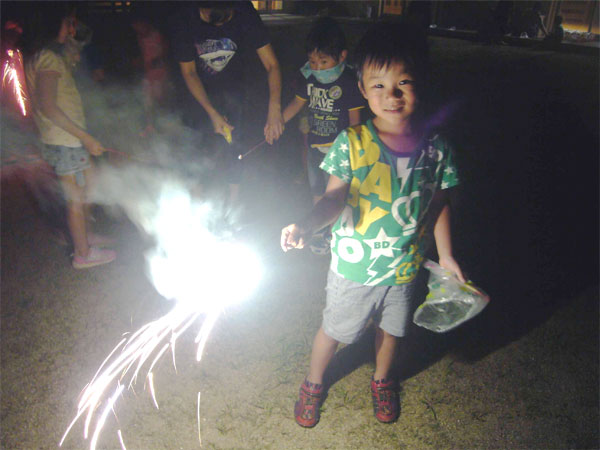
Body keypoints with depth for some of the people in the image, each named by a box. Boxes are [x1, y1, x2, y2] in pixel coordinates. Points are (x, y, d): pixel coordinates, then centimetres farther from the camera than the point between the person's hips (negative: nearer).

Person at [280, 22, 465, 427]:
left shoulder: (436, 148, -10)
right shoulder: (351, 143, -19)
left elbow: (439, 205, 1)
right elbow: (335, 199, -20)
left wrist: (446, 256, 6)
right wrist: (307, 226, -39)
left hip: (405, 267, 3)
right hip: (354, 266, -2)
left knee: (392, 327, 25)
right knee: (334, 329, 18)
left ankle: (382, 379, 57)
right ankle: (314, 383, 48)